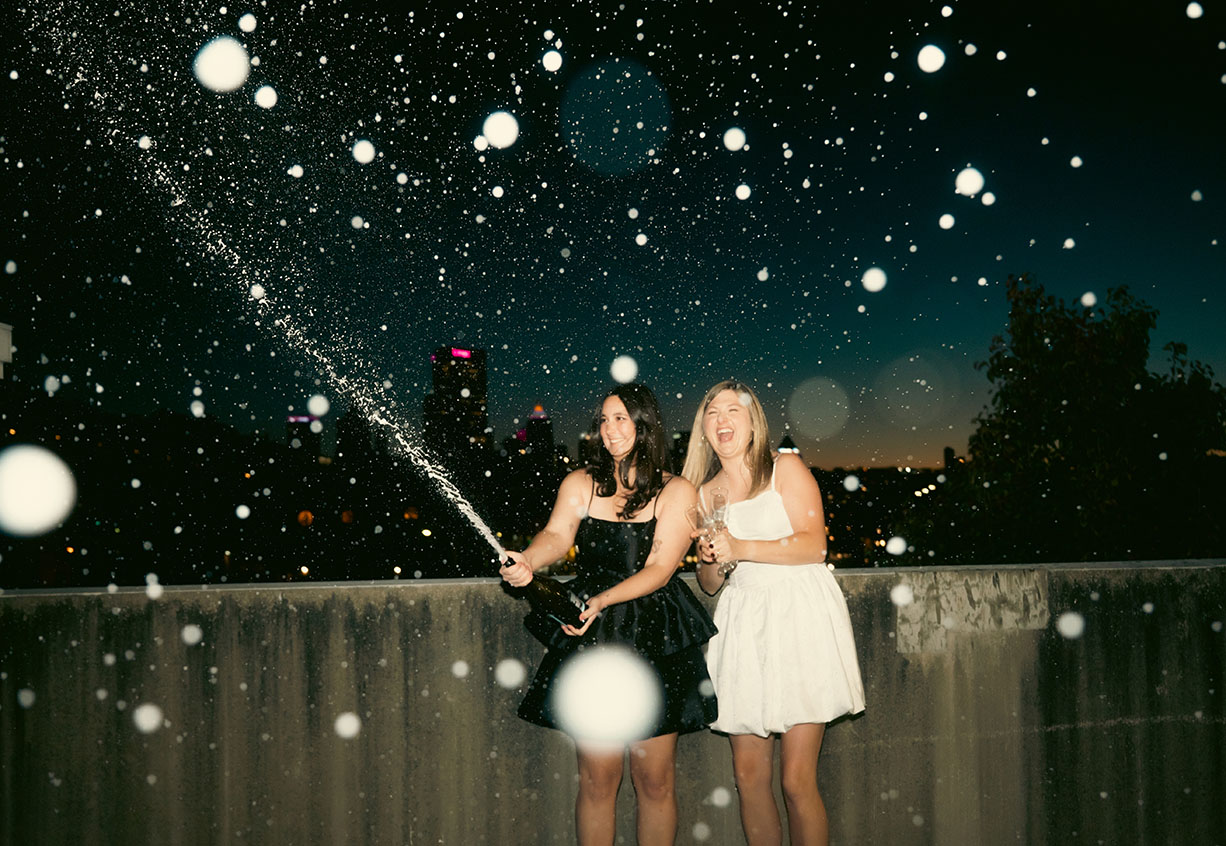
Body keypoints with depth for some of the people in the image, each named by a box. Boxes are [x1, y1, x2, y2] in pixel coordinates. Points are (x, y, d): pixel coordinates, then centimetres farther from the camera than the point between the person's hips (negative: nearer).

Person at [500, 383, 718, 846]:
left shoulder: (676, 492, 0)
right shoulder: (580, 484, 7)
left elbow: (659, 569, -10)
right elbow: (557, 535, -11)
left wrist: (602, 600, -25)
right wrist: (527, 561, -34)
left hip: (654, 641, -1)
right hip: (590, 637, 1)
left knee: (655, 779, 3)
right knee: (597, 777, 2)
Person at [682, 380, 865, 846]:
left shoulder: (786, 469, 3)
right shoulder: (705, 493, 14)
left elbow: (813, 545, -9)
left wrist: (740, 548, -15)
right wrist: (713, 563, -4)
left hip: (800, 617, -4)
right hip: (741, 623, 4)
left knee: (797, 780, -8)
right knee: (748, 774, 2)